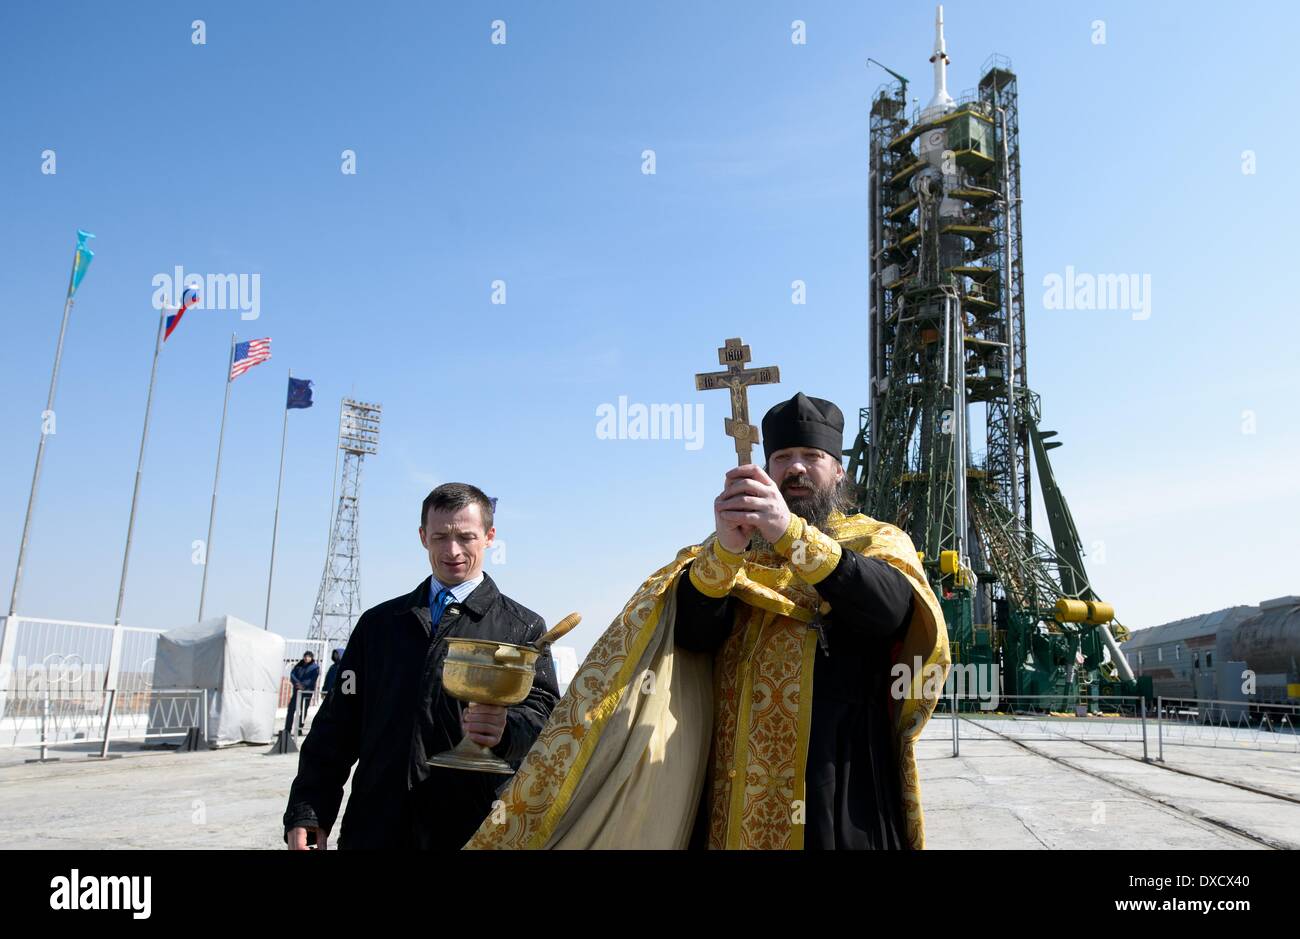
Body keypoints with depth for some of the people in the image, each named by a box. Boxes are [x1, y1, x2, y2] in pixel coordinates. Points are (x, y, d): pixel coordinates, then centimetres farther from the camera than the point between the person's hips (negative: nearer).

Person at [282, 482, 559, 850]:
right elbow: (338, 721, 9)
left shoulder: (523, 629, 2)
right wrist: (307, 812, 0)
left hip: (471, 832, -2)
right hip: (374, 828, 3)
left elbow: (544, 712, -7)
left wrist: (506, 730, -29)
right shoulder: (379, 623, 12)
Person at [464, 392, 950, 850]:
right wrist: (724, 548, -25)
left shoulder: (878, 541, 7)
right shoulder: (730, 551, 11)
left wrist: (792, 532, -28)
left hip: (841, 782, -1)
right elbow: (692, 633, -7)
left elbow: (892, 608, -16)